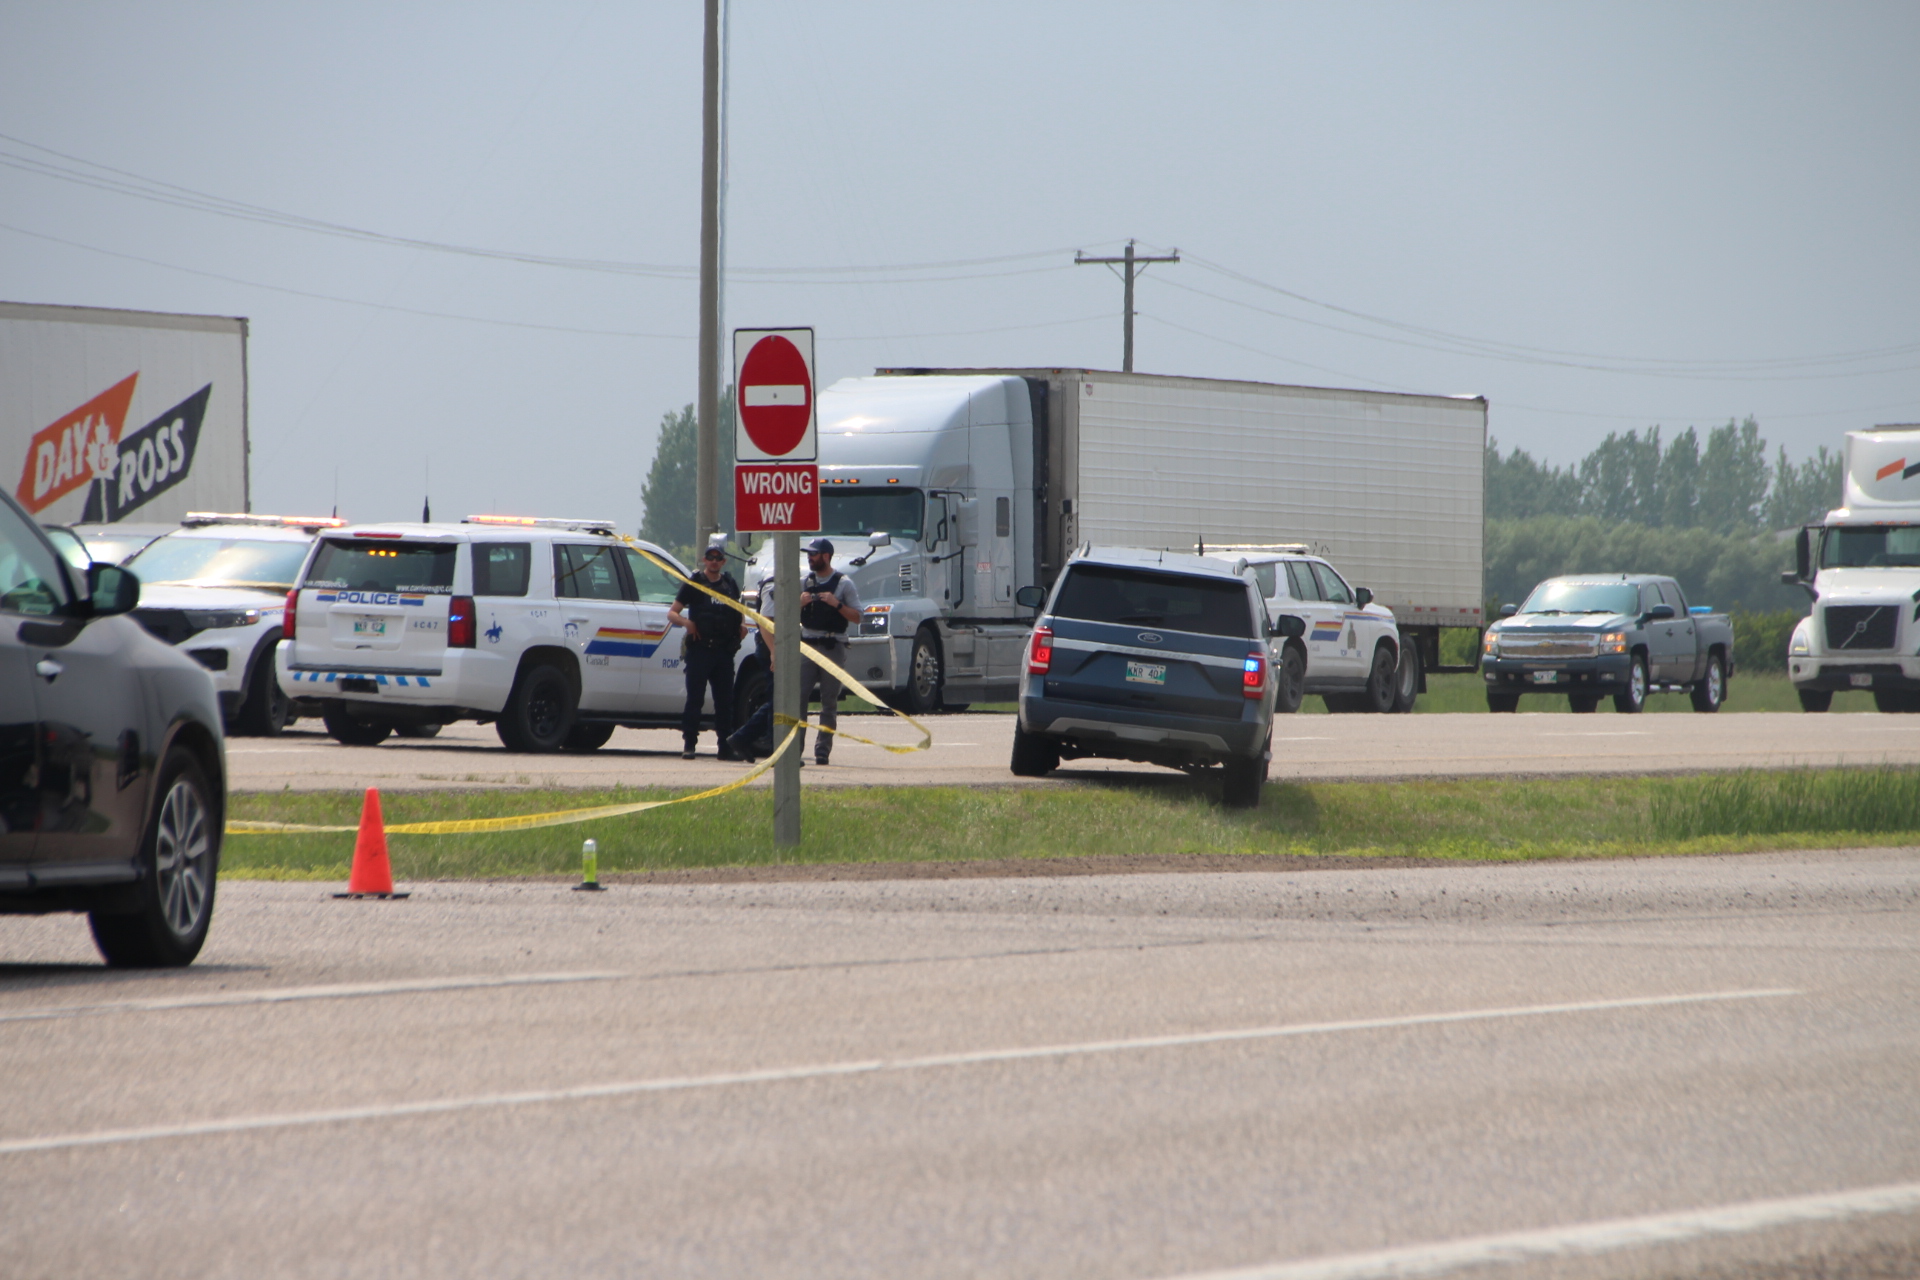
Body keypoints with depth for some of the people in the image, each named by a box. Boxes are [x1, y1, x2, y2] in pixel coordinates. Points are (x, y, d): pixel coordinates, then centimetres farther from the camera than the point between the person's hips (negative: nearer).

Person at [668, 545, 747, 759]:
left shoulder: (730, 584, 14)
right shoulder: (694, 584, 3)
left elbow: (738, 610, 29)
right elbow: (672, 613, 3)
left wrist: (742, 624, 8)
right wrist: (686, 622, -17)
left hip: (724, 651, 4)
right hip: (700, 649, -4)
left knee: (725, 700, 4)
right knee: (695, 699, -6)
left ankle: (726, 746, 8)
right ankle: (689, 744, -3)